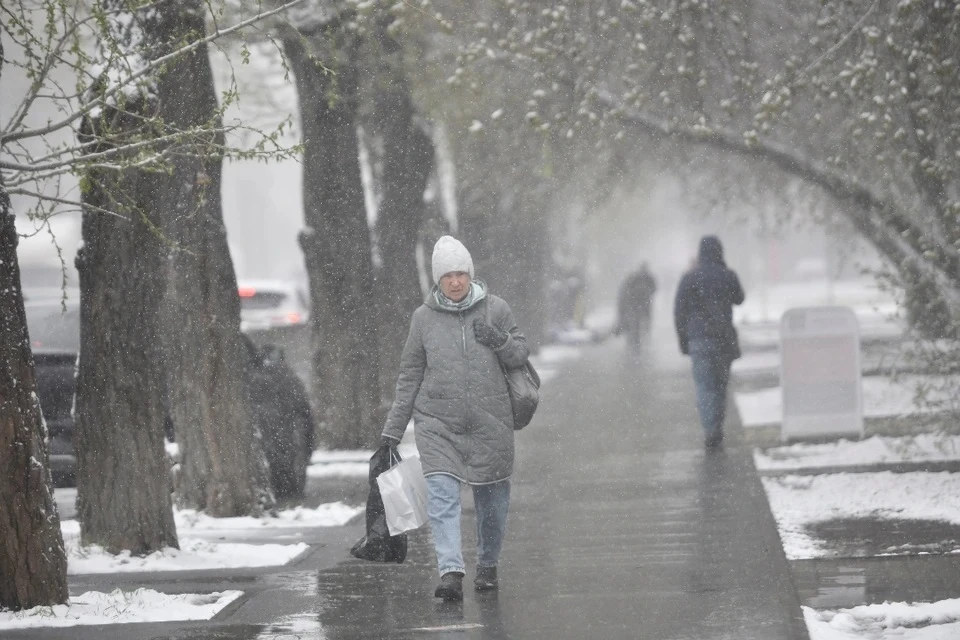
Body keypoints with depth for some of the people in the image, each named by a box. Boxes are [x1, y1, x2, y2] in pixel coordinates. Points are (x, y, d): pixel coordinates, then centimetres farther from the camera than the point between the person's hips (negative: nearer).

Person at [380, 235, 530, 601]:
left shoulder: (495, 309, 2)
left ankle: (487, 565, 32)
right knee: (441, 496, -16)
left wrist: (500, 341, -15)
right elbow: (409, 376, 9)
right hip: (437, 424, -1)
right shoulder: (424, 317, 3)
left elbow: (520, 355, 8)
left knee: (492, 500, 11)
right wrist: (392, 430, 9)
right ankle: (450, 571, -23)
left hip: (490, 423, 1)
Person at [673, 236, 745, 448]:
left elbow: (679, 312, -5)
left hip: (699, 338, -2)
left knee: (705, 386, -4)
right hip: (724, 338, 2)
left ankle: (711, 430, -17)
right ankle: (716, 428, 18)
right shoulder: (728, 276, -1)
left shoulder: (690, 278, -4)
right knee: (720, 383, 14)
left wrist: (683, 340, 3)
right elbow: (738, 299, 19)